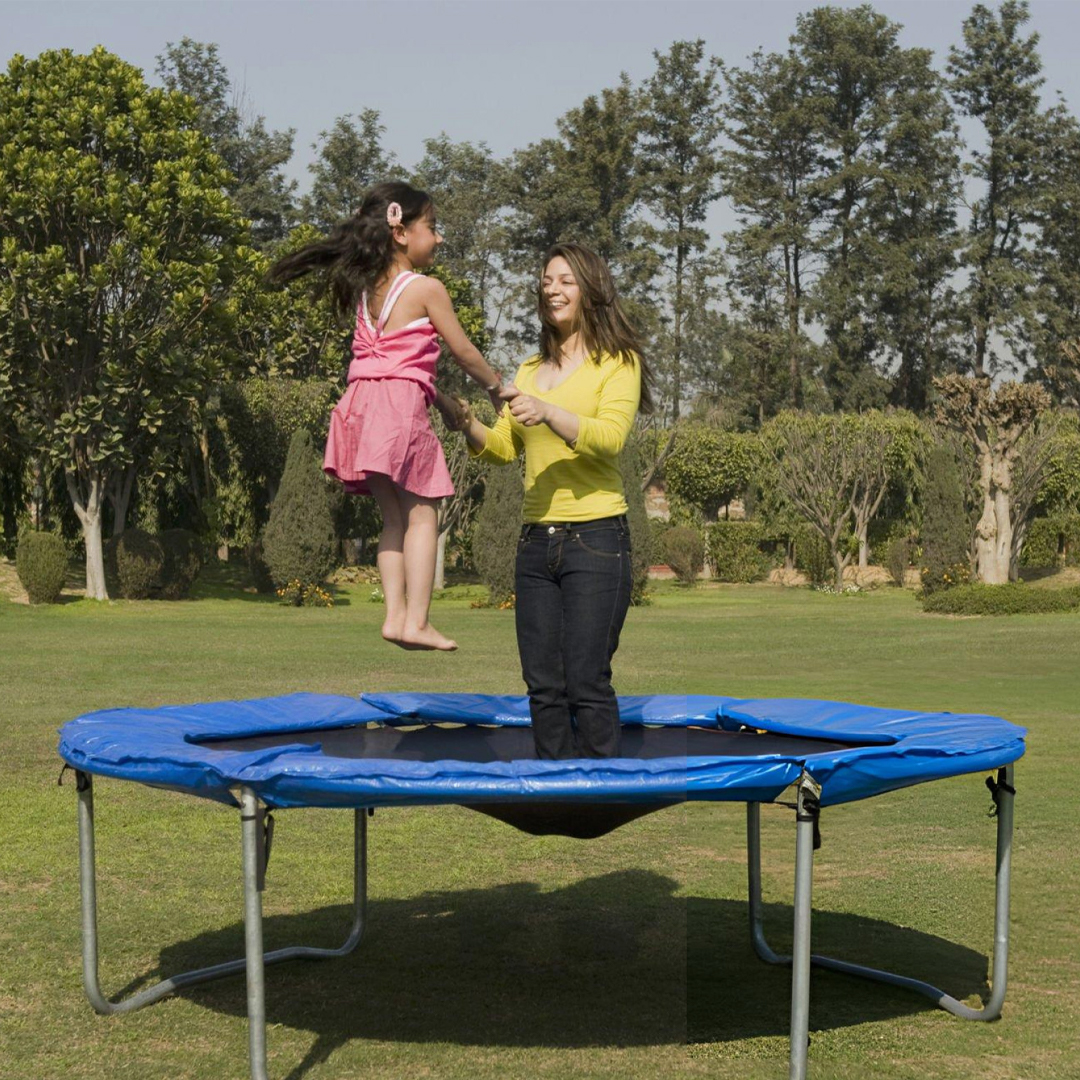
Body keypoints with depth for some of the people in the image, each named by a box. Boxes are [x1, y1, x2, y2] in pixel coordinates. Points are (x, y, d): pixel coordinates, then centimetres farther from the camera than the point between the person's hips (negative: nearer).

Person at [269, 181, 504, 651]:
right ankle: (416, 621, -6)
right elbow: (463, 351, 3)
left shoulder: (366, 288, 17)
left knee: (393, 517, 12)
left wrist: (441, 399, 27)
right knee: (422, 514, -1)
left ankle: (395, 614, 7)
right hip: (401, 405, -7)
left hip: (362, 402, 7)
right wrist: (497, 388, 20)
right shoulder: (426, 289, -3)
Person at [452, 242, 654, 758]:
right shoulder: (531, 369, 19)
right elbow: (503, 448, 14)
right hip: (536, 541, 6)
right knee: (543, 685, 6)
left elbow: (609, 438, -15)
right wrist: (468, 425, -7)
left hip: (595, 539, -6)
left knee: (586, 683, -9)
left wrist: (549, 413, -30)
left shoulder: (618, 362, 1)